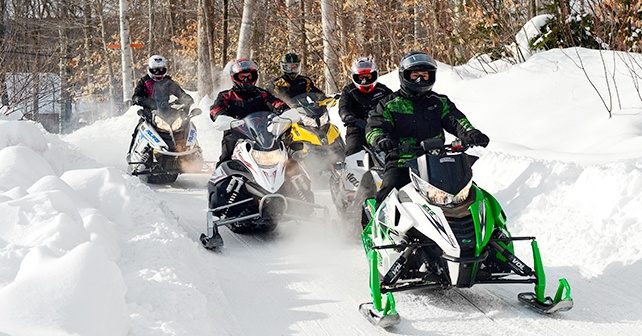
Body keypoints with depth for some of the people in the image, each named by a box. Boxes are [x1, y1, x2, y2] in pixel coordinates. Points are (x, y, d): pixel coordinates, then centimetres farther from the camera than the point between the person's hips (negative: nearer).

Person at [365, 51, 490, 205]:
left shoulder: (439, 103, 15)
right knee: (389, 193, -28)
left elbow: (456, 120, 2)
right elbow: (373, 128, -1)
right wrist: (381, 140, -27)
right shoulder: (389, 104, 8)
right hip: (401, 164, -2)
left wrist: (471, 133, -21)